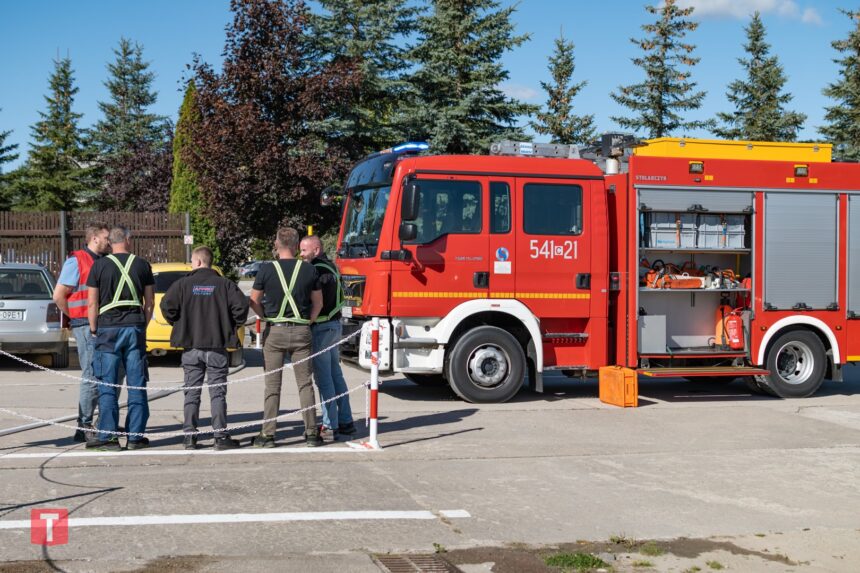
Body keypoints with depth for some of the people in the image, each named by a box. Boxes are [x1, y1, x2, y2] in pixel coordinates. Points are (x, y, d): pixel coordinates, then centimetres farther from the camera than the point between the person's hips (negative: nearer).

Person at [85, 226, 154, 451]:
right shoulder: (142, 265, 6)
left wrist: (94, 329, 7)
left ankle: (107, 437, 1)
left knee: (107, 385, 2)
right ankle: (136, 436, 7)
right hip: (135, 327, 2)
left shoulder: (99, 266, -1)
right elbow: (149, 301, 8)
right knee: (136, 384, 5)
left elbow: (92, 302, -2)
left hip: (108, 327, -2)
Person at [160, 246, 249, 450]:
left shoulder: (184, 284, -1)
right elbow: (241, 305, -12)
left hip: (191, 347, 1)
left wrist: (178, 324, 6)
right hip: (217, 347, -1)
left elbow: (167, 305, -11)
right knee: (218, 393, 4)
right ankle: (221, 436, 2)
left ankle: (190, 437, 8)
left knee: (192, 393, 8)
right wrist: (231, 326, 4)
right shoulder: (224, 284, -2)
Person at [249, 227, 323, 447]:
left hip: (274, 331, -1)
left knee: (272, 385, 4)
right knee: (305, 384, 7)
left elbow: (254, 301, 2)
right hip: (301, 332, 1)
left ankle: (268, 434, 4)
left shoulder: (267, 270, -4)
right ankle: (311, 432, 8)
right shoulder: (309, 270, 1)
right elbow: (318, 303, 7)